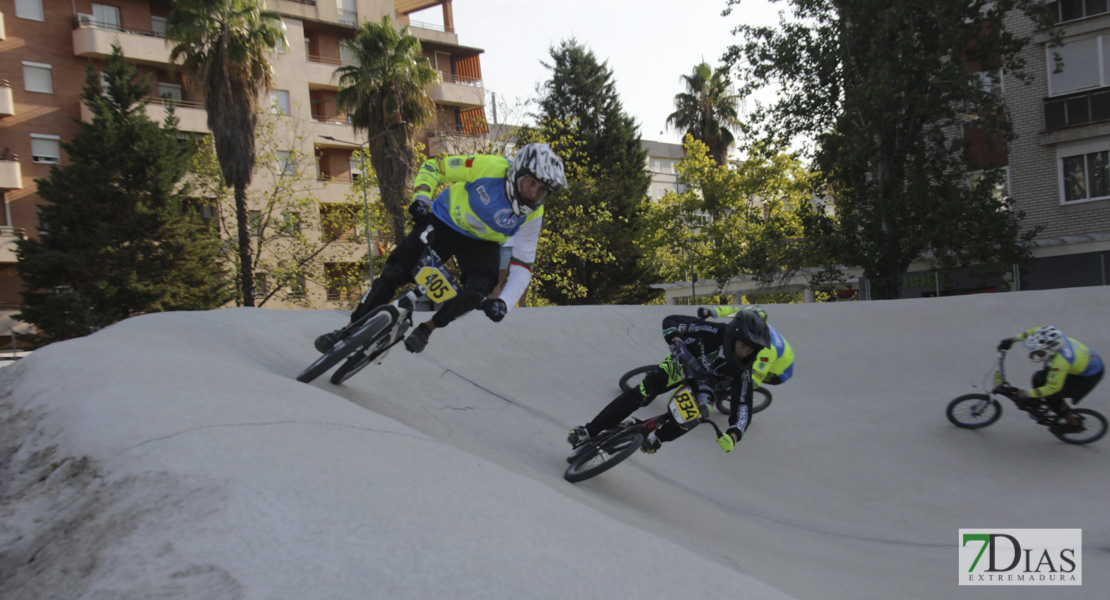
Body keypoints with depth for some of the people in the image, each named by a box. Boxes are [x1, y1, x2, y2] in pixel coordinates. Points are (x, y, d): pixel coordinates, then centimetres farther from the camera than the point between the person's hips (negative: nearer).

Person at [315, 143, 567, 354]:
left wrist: (504, 302, -32)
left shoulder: (532, 215, -21)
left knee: (481, 289, -29)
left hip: (481, 243, 1)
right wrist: (420, 198, -29)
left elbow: (522, 266, -17)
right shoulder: (492, 168, -29)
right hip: (445, 222, -1)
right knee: (392, 275, -12)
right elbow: (435, 166, -16)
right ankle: (352, 328, 10)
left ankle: (427, 328, -5)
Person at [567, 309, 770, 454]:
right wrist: (674, 338, -47)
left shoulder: (742, 372, -28)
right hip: (681, 365, -1)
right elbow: (671, 321, -27)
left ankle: (658, 437, -7)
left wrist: (733, 434, -46)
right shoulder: (714, 332, -33)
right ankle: (588, 432, -18)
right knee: (642, 392, -23)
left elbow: (743, 407, -29)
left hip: (705, 381, 1)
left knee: (699, 411, -33)